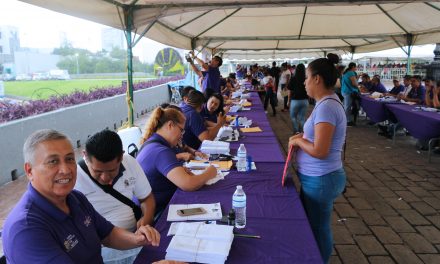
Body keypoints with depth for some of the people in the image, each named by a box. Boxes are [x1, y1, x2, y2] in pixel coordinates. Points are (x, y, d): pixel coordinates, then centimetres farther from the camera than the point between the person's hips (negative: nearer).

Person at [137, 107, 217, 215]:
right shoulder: (161, 151, -23)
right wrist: (209, 173, -12)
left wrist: (180, 170, 4)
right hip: (156, 213, -9)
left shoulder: (151, 143, 7)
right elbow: (188, 185, -30)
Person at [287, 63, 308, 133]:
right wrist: (307, 100, 16)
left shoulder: (293, 79, -9)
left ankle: (296, 131, 3)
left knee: (293, 116, 15)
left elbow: (290, 91, -4)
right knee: (302, 117, 12)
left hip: (295, 100, -2)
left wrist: (289, 101, 8)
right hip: (305, 100, 3)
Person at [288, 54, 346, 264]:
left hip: (320, 180, -10)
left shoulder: (326, 107, -24)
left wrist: (299, 140, -13)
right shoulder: (328, 102, 8)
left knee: (318, 229, 9)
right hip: (318, 177, 10)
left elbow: (320, 151, -29)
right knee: (313, 225, 24)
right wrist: (303, 138, 3)